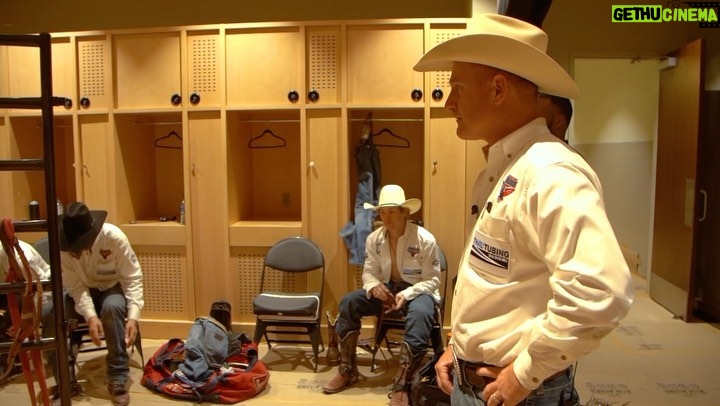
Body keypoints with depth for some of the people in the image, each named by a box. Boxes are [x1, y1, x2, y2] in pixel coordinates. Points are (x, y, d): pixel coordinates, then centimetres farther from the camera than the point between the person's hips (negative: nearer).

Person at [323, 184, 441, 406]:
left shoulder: (425, 239, -16)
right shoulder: (373, 239, -1)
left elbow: (432, 280, -14)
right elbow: (369, 272, 2)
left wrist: (406, 294, -30)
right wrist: (374, 286, -23)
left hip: (418, 290, -4)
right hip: (387, 287, 5)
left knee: (419, 314, -39)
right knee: (348, 302, -16)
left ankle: (402, 386, -34)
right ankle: (347, 370, -3)